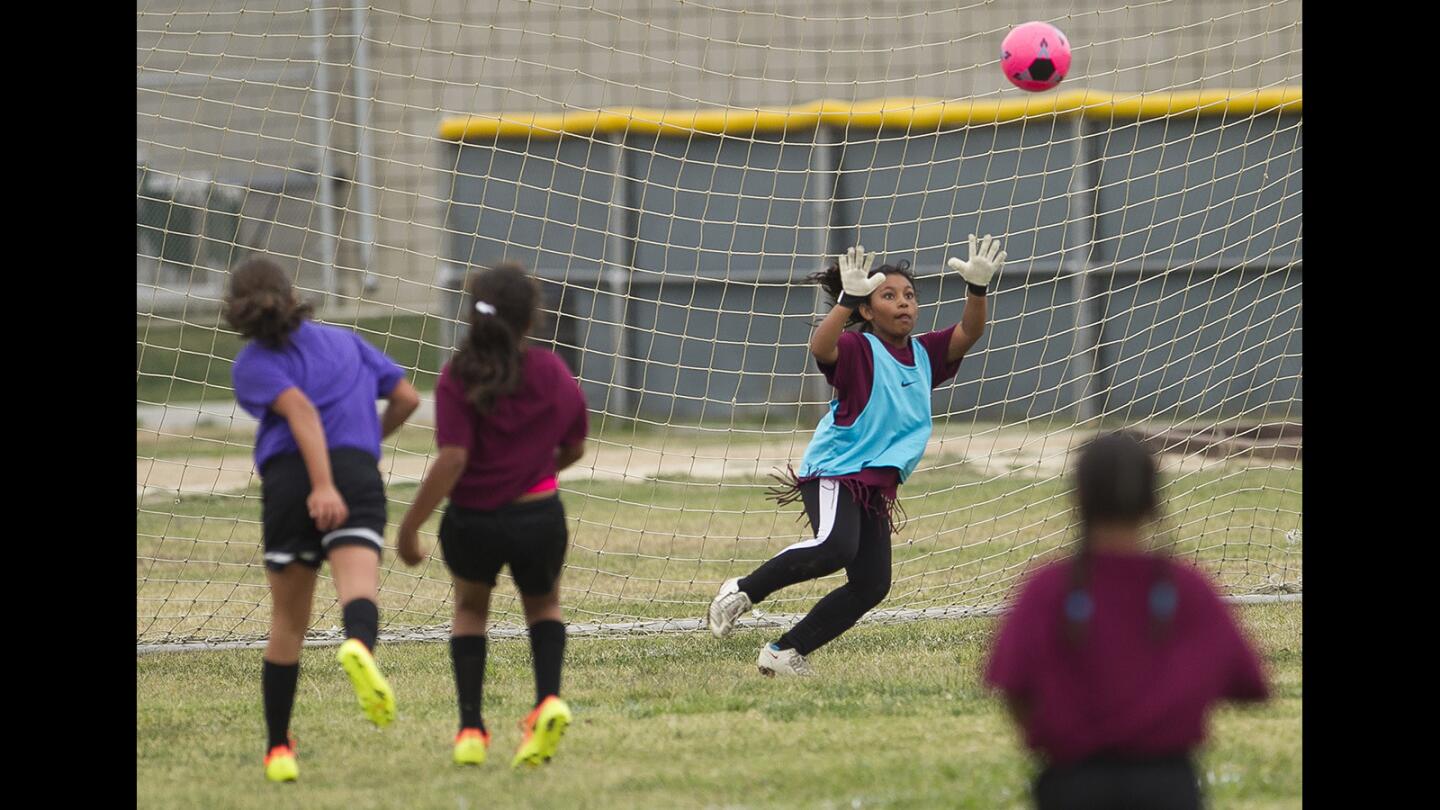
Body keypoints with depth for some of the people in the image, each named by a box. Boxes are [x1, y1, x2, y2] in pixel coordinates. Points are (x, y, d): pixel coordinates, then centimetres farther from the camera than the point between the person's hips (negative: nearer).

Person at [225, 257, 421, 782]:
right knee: (359, 587, -21)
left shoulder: (252, 364, 11)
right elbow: (407, 398, 23)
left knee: (288, 620, 13)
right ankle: (359, 646, -58)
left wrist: (322, 484, -18)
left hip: (289, 479, -1)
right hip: (358, 469, 1)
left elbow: (300, 408, -7)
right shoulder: (344, 341, 24)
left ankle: (278, 749, 19)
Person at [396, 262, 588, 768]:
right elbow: (574, 448, 11)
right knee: (543, 604, 28)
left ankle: (471, 727, 16)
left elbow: (452, 459, -20)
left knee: (470, 607, 27)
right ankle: (548, 698, 0)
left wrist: (410, 525, -15)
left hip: (471, 520, -1)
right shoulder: (553, 373, -2)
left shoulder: (458, 379, -13)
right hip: (539, 515, 1)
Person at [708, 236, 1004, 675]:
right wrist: (849, 300, -42)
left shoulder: (923, 354, 12)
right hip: (834, 470, -8)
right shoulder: (857, 350, -8)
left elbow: (969, 333, 4)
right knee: (834, 547, -34)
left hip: (875, 486, 8)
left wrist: (976, 288, -13)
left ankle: (784, 654, 11)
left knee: (871, 585, 2)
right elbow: (820, 347, -29)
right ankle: (742, 591, -15)